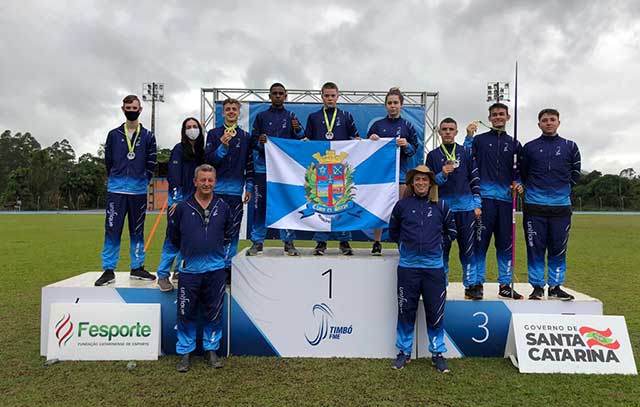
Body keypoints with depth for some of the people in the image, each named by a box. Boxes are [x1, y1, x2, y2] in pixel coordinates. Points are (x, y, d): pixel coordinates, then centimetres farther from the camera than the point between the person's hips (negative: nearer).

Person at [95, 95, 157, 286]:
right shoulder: (114, 134, 6)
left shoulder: (148, 136, 6)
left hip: (139, 191, 1)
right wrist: (117, 179, 12)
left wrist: (142, 180, 6)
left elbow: (151, 163, 8)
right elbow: (108, 161, 12)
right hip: (116, 190, 0)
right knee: (112, 230, -3)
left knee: (137, 231, 8)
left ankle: (137, 268, 17)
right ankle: (108, 270, 3)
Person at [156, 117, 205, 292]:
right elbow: (174, 176, -11)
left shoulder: (200, 151, 13)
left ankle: (180, 271, 19)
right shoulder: (179, 149, -4)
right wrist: (176, 200, -18)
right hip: (178, 198, -6)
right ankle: (163, 275, -3)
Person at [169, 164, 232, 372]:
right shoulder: (183, 207, -1)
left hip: (215, 269, 1)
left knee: (214, 313, 9)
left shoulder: (223, 207, 3)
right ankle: (185, 352, 20)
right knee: (186, 314, 5)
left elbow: (229, 233, 18)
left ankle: (211, 349, 25)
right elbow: (174, 236, 10)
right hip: (189, 269, -1)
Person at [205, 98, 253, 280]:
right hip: (216, 190, -1)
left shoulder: (245, 137, 10)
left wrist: (249, 187, 5)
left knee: (233, 231, 5)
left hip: (236, 191, 1)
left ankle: (228, 265, 16)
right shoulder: (214, 134, 5)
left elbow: (249, 164, 11)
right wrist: (223, 147, -16)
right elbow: (208, 160, -1)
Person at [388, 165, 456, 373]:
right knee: (406, 311, 7)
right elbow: (393, 232, 17)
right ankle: (404, 351, 23)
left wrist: (436, 241, 8)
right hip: (407, 266, 0)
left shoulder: (441, 206, 5)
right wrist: (407, 243, 8)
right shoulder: (402, 205, 3)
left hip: (434, 267, 0)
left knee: (435, 312, 5)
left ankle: (438, 353, 21)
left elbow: (451, 232, 17)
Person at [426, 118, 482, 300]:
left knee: (467, 247, 3)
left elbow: (475, 179, 8)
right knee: (442, 247, 4)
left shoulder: (466, 153, 10)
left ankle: (471, 285, 11)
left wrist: (477, 204, 2)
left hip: (465, 207, 0)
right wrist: (442, 175, -12)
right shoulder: (433, 155, 9)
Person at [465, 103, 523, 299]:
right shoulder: (480, 139, 8)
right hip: (484, 197, -3)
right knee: (480, 242, -4)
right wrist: (469, 136, -13)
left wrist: (518, 183, 2)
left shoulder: (513, 143, 16)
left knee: (506, 244, 7)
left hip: (506, 199, 3)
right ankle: (478, 282, 4)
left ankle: (505, 284, 16)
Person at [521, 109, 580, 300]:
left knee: (558, 249, 5)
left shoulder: (570, 146, 10)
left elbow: (575, 174, 16)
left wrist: (562, 188, 8)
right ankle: (537, 287, 10)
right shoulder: (529, 147, 7)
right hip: (534, 207, -1)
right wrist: (533, 188, 8)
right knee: (535, 249, 1)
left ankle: (555, 287, 16)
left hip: (561, 206, 1)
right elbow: (522, 174, 15)